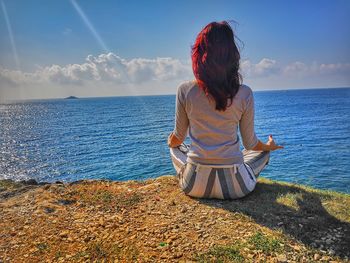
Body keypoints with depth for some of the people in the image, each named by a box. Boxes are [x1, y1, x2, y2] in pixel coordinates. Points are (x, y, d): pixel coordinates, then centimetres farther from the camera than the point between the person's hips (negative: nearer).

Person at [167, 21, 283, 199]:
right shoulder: (244, 94, -10)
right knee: (263, 152, 31)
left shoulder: (185, 91, -10)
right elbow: (250, 143, 3)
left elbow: (178, 138, 4)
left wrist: (170, 142, 30)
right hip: (234, 187, 0)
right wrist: (269, 146, 27)